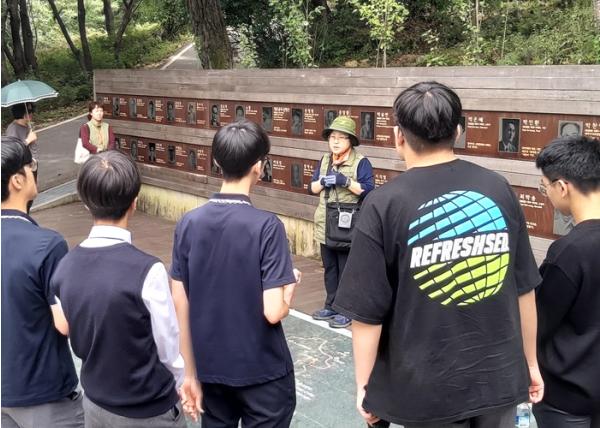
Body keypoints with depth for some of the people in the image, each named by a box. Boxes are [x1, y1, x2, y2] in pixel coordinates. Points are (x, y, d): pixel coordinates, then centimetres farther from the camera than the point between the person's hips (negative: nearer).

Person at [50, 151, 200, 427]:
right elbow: (169, 350, -15)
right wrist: (182, 380, 5)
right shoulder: (147, 270, -25)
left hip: (95, 403, 5)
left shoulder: (65, 267, -10)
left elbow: (71, 334, 2)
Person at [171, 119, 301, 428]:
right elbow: (273, 312, -22)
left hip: (208, 365, 4)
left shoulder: (188, 223, -6)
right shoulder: (266, 226, -20)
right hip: (260, 369, -4)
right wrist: (291, 283, -1)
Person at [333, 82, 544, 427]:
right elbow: (524, 289, 3)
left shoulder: (385, 204, -14)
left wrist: (364, 385, 2)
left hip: (428, 387, -3)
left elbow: (367, 312, -12)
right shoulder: (498, 188, -4)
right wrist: (530, 363, 16)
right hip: (500, 376, 3)